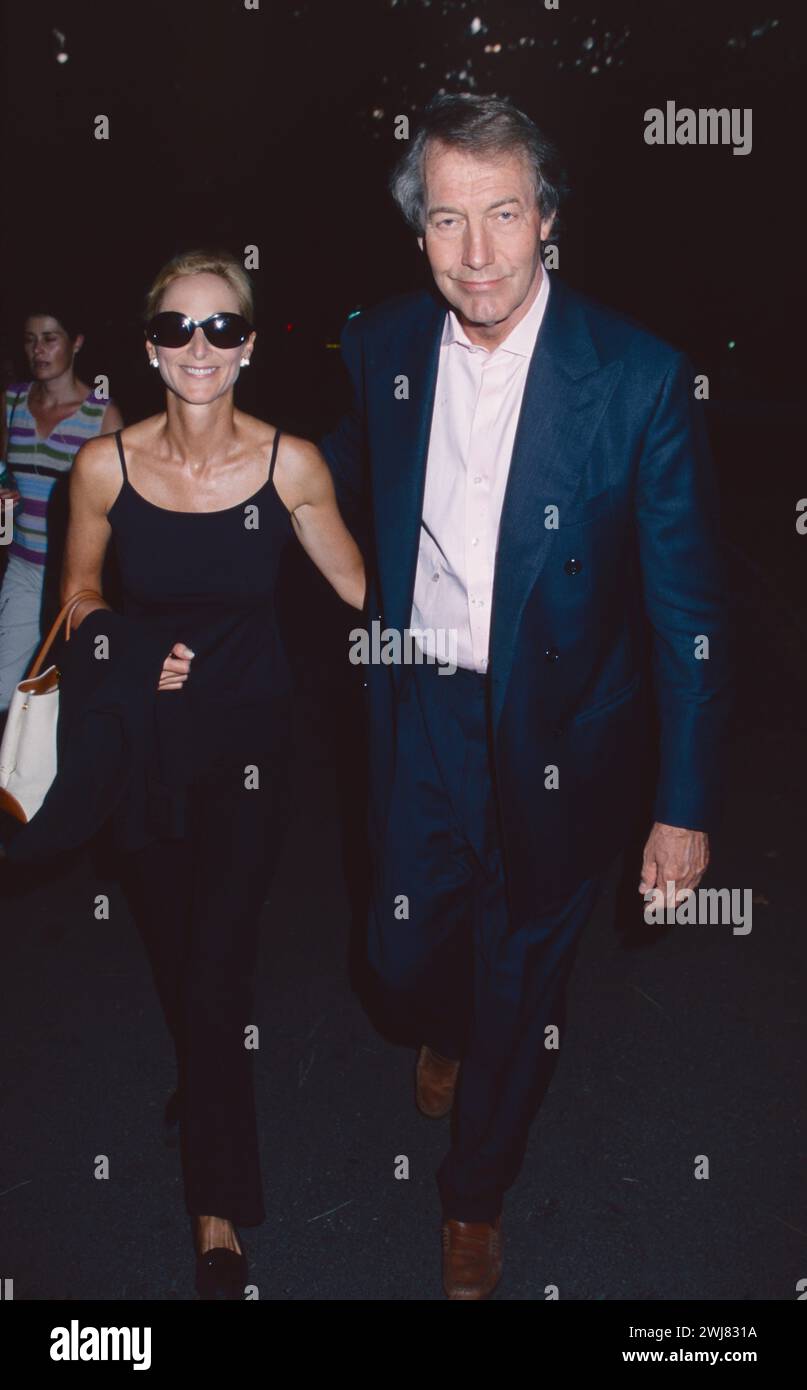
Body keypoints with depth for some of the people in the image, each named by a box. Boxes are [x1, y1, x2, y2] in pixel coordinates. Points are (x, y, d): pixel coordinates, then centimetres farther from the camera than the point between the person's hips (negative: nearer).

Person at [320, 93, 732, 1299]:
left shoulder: (641, 378, -17)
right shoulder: (380, 349, -5)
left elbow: (688, 605, -13)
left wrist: (687, 805, -12)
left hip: (561, 744, -2)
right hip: (422, 718, 3)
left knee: (522, 985, 15)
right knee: (404, 957, 16)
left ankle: (476, 1190, 44)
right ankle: (446, 1032, 57)